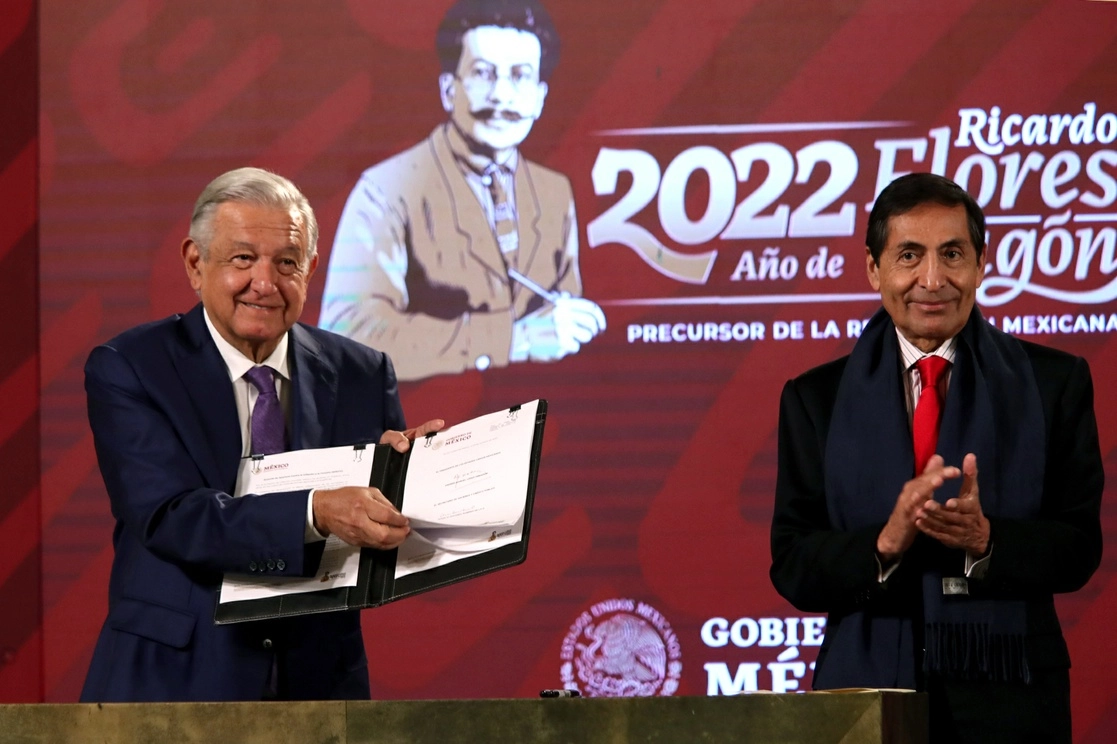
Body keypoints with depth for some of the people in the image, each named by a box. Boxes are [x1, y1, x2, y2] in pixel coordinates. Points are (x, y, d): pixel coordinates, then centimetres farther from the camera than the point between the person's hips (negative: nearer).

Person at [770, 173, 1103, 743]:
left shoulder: (1055, 382, 4)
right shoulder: (816, 398, 6)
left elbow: (1079, 548, -1)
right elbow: (792, 568, -1)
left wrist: (985, 540, -19)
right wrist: (886, 542, -19)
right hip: (866, 688, 0)